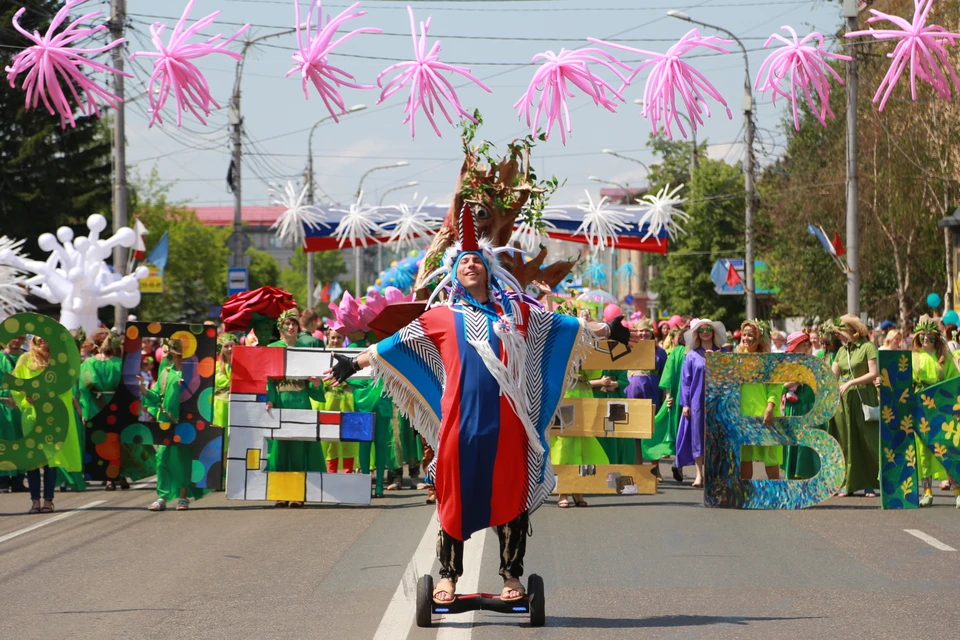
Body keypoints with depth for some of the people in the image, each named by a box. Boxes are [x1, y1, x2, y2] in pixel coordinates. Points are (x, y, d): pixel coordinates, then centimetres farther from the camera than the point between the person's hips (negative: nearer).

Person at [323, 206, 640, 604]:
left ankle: (512, 575, 11)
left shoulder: (514, 314, 14)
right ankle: (448, 576, 11)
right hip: (460, 420, -1)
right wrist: (354, 364, 6)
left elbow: (563, 326, 18)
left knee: (510, 496, 3)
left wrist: (607, 330, 15)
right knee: (454, 497, 1)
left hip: (506, 422, 1)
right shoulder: (442, 318, 10)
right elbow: (393, 345, 11)